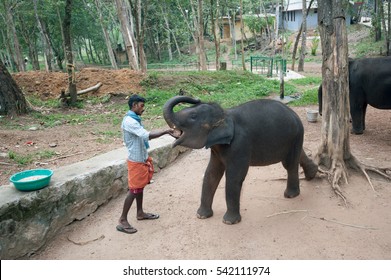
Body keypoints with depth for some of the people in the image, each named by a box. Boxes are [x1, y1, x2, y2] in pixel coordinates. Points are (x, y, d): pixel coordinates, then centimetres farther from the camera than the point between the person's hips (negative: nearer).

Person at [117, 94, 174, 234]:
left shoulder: (135, 119, 10)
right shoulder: (129, 121, -23)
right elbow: (147, 135, -32)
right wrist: (165, 131, -25)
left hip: (142, 158, 10)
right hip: (136, 160, -10)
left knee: (140, 187, 19)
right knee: (134, 190, -3)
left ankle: (140, 213, 33)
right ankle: (122, 221, 6)